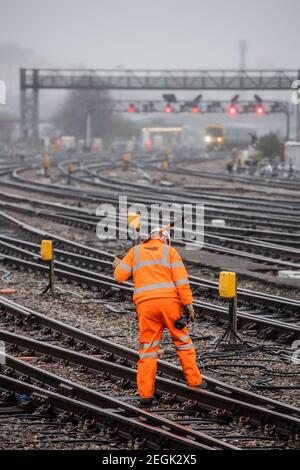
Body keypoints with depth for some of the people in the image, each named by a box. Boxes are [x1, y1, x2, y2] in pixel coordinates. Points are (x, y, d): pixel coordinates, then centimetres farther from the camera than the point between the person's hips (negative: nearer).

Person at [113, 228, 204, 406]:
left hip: (146, 304, 1)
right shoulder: (170, 251, 11)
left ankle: (146, 393, 0)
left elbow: (120, 276, 10)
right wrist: (188, 303, -3)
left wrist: (118, 265, 32)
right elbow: (181, 278, -1)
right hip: (169, 301, -1)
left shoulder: (135, 251, 16)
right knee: (182, 341, 15)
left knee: (147, 348, 5)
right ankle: (195, 381, 18)